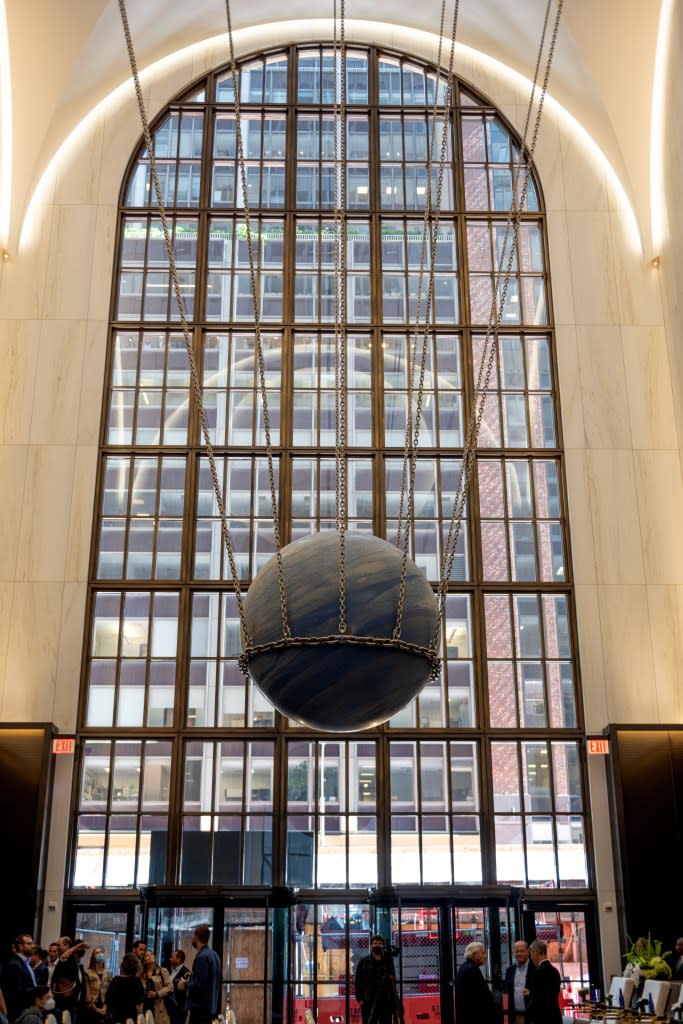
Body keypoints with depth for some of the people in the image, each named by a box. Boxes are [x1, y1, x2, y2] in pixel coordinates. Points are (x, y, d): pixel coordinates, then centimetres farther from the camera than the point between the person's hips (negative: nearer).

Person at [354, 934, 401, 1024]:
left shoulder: (388, 961, 10)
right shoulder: (363, 962, 5)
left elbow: (393, 981, 17)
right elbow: (358, 981, 3)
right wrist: (360, 998, -5)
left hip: (386, 1001, 2)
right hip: (369, 1001, -2)